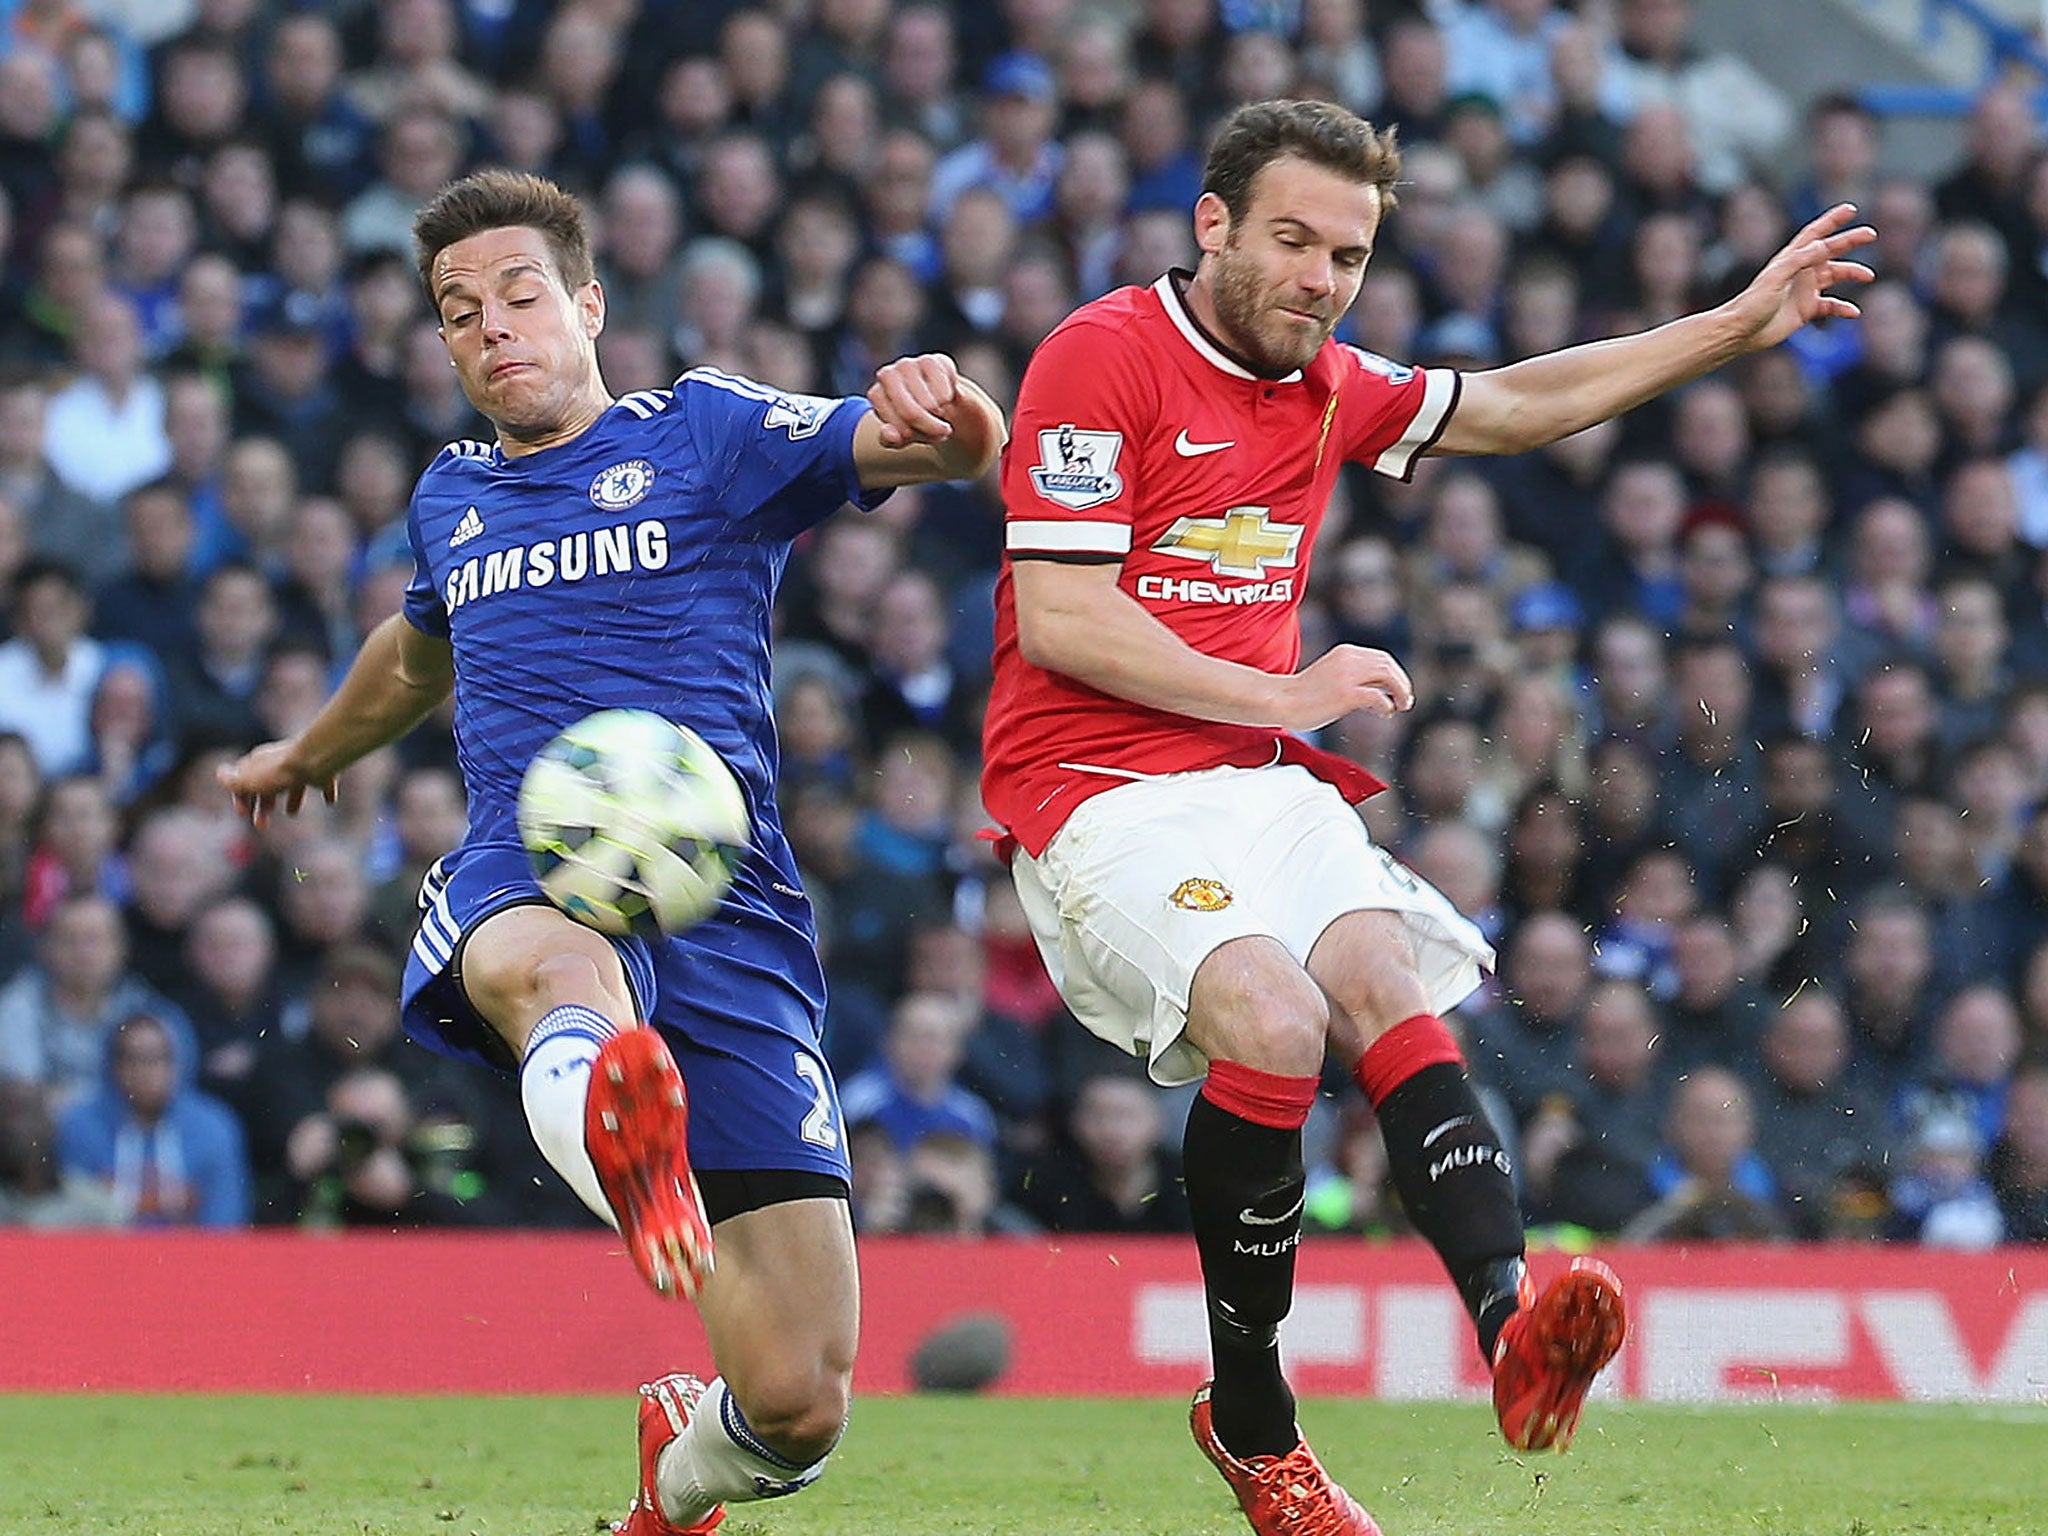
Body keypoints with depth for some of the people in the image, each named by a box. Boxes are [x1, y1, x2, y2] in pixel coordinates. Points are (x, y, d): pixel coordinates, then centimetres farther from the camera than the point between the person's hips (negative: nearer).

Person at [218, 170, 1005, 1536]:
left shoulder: (707, 433, 11)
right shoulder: (452, 496, 24)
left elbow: (957, 450, -4)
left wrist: (942, 415, -29)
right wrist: (311, 755, 66)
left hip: (727, 909, -2)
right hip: (522, 886, 2)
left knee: (799, 1404, -9)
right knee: (548, 966, -43)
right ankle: (615, 1128, -81)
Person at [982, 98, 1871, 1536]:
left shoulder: (1328, 386, 15)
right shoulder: (1102, 358, -8)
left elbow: (1518, 404, 28)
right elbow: (1061, 620, -14)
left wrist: (1743, 324, 25)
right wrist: (1285, 692, -13)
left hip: (1261, 779, 7)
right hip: (1098, 790, -7)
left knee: (1388, 979, -22)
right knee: (1272, 1013, -28)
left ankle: (1511, 1314, -44)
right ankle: (1251, 1420, -13)